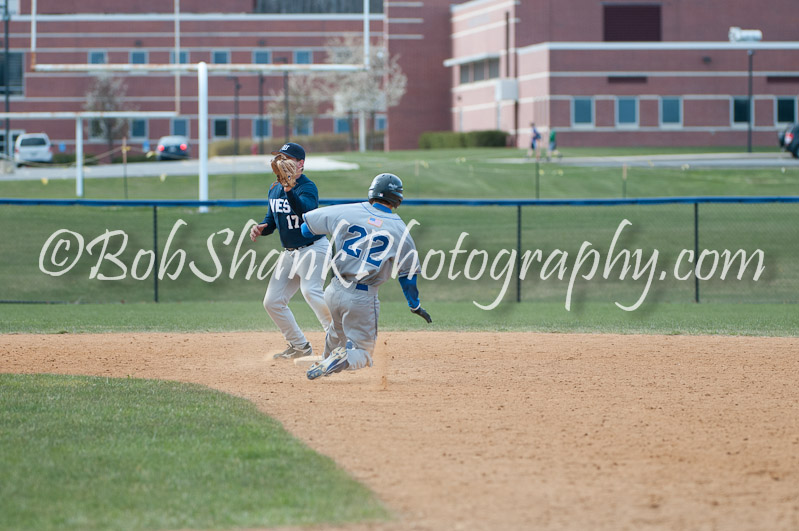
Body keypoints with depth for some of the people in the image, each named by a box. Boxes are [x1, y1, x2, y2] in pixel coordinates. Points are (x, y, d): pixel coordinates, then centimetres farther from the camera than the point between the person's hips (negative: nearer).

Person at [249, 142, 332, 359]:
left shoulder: (307, 187, -17)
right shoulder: (275, 188, 8)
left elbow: (305, 211, -37)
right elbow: (272, 219, 18)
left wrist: (289, 191, -53)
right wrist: (261, 228, -4)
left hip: (313, 248, -9)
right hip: (289, 252, 9)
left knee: (311, 290, -32)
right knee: (272, 302, 7)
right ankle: (300, 347, 18)